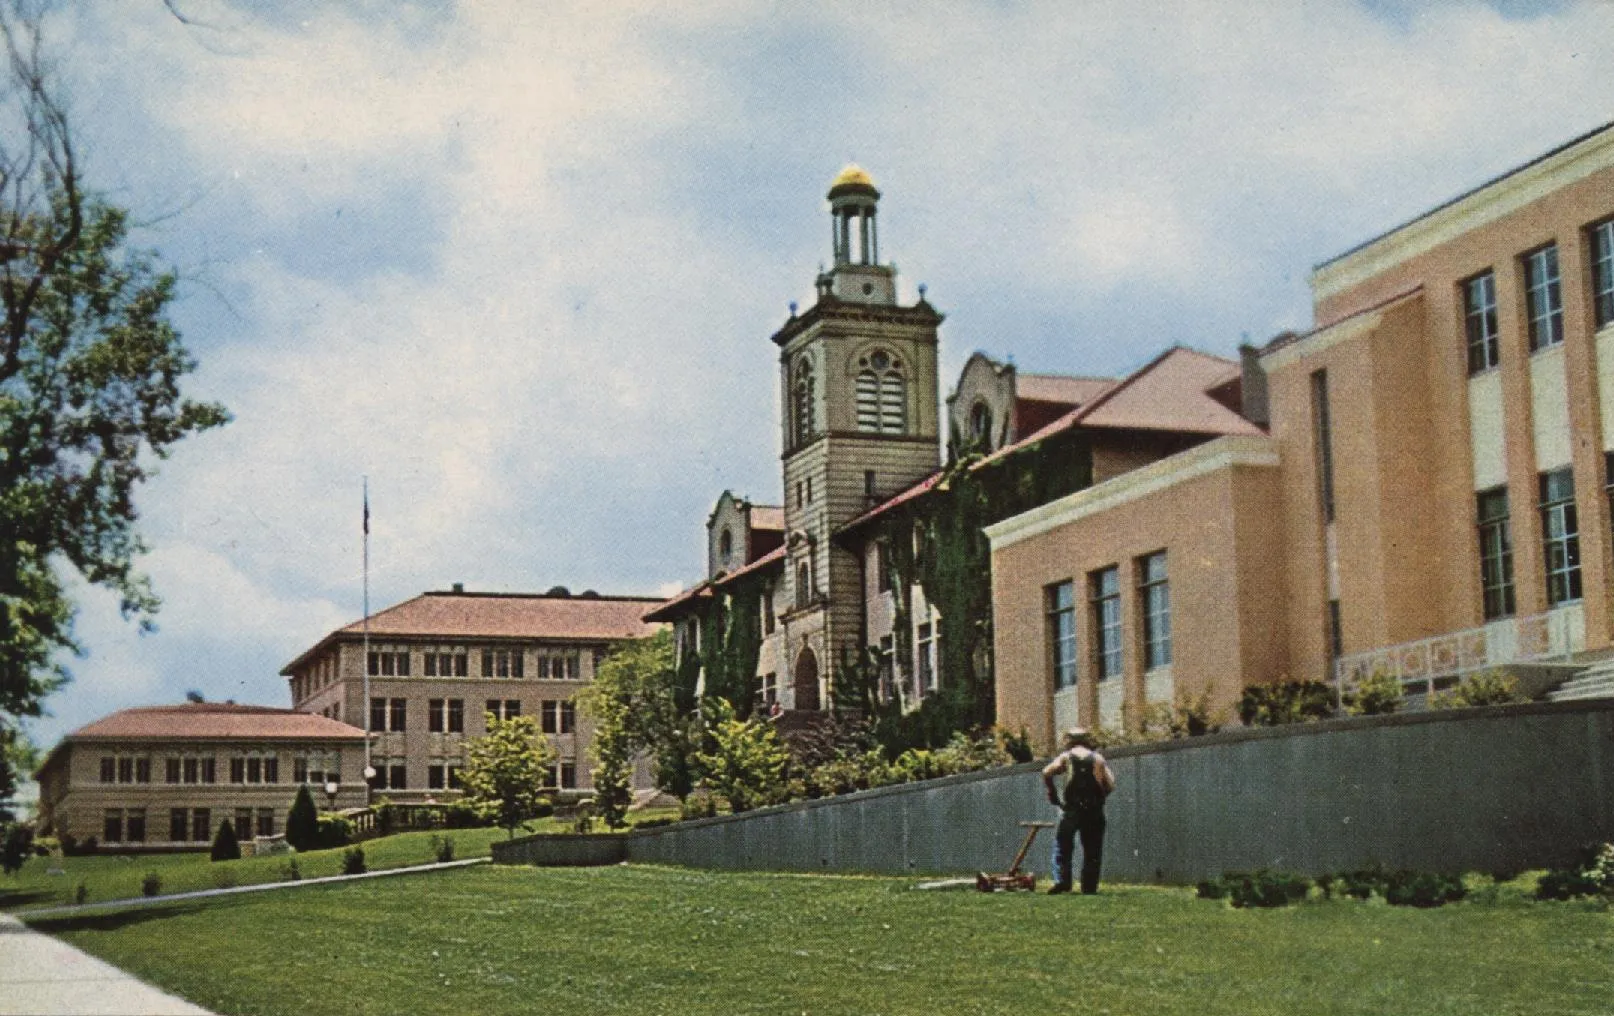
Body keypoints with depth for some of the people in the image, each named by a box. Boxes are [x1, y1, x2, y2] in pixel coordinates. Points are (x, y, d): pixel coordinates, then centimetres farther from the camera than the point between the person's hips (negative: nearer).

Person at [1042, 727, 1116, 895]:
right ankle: (1089, 886, 6)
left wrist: (1052, 794, 2)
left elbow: (1047, 773, -7)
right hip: (1095, 810, 2)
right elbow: (1111, 783, 2)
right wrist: (1100, 797, 14)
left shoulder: (1066, 757, 8)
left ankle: (1061, 880, -8)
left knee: (1062, 844, 6)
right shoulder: (1098, 758, 12)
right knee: (1092, 850, 8)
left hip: (1072, 810, -2)